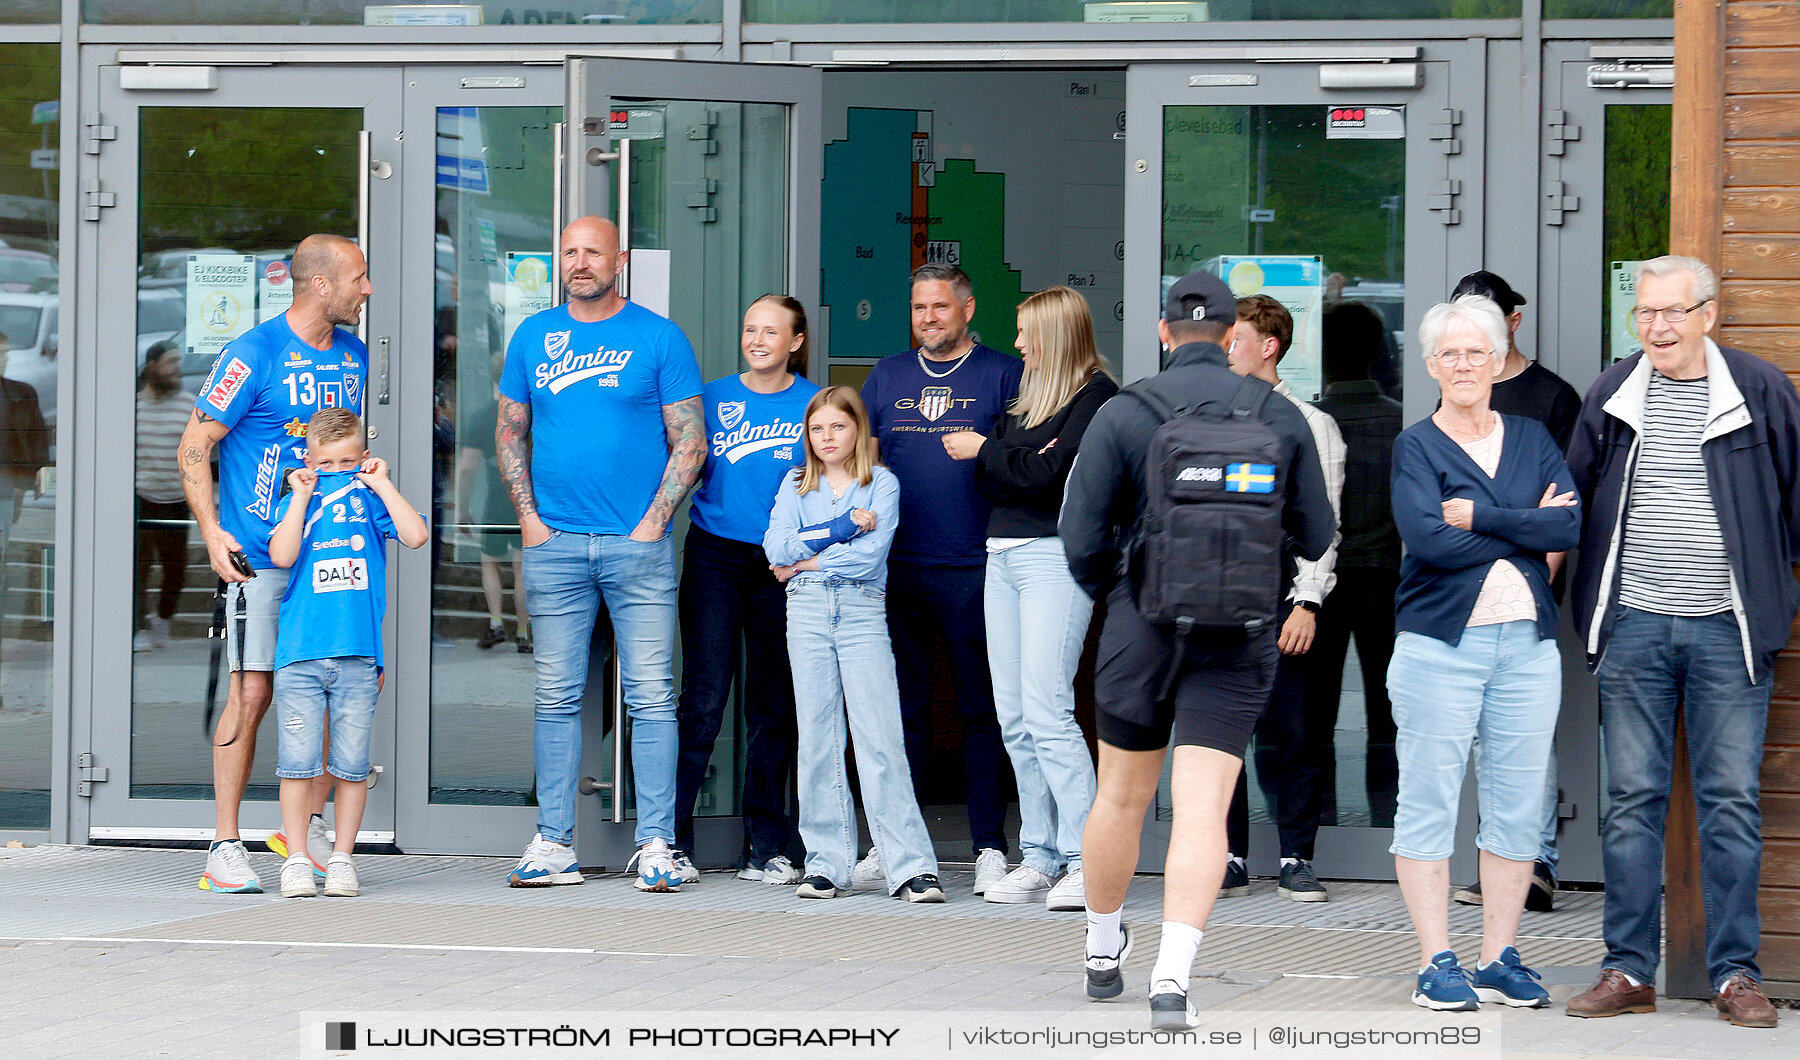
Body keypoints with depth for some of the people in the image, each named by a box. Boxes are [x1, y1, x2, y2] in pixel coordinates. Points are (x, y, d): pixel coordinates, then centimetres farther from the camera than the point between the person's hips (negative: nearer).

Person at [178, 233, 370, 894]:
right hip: (260, 554, -6)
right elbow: (194, 447, -7)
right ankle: (225, 846, -1)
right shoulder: (254, 355, -8)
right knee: (252, 692, -9)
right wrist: (212, 532, -16)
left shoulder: (352, 354, 12)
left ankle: (308, 828, 17)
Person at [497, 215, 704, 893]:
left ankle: (655, 846, -2)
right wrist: (528, 517, 4)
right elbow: (510, 432, 16)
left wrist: (653, 522, -8)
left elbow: (690, 441, 1)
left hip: (638, 543, -3)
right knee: (557, 697, 4)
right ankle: (554, 844, 8)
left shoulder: (660, 339, 2)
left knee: (651, 697, -4)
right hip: (554, 545, 3)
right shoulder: (533, 337, 12)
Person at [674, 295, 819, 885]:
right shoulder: (713, 398, 7)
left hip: (783, 565, 1)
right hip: (715, 556, -1)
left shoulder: (815, 404, 5)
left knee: (773, 705, 5)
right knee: (703, 698, -9)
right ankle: (671, 842, -6)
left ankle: (764, 849, 12)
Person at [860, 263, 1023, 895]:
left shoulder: (1002, 374, 4)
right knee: (902, 708, 6)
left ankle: (990, 847, 5)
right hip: (896, 567, 3)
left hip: (974, 565, -3)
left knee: (981, 708, 0)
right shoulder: (887, 376, 15)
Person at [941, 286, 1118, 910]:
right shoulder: (1027, 395, 19)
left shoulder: (1096, 395, -5)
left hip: (1055, 556, -8)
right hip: (1003, 554, 8)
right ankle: (1039, 857, 7)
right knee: (1013, 718, 4)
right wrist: (1024, 462, -9)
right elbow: (987, 482, 11)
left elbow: (1048, 472, -15)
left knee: (1046, 712, -14)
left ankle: (1085, 861, -13)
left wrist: (986, 450, -2)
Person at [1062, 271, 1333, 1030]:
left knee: (1121, 798, 17)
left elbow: (1079, 538, -7)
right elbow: (1317, 539, 7)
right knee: (1202, 811, -5)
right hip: (1239, 639, 0)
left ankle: (1103, 953, 33)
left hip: (1143, 626, 0)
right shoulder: (1281, 417, 1)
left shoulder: (1123, 414, -4)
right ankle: (1172, 978, -21)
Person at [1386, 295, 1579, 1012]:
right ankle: (1436, 964, 3)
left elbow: (1574, 523, -3)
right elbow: (1426, 537, -15)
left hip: (1527, 643, 4)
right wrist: (1531, 538, -7)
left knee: (1518, 803, 5)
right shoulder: (1416, 446, 1)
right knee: (1429, 800, -3)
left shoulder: (1531, 439, 13)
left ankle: (1501, 958, 13)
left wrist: (1479, 517, -10)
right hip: (1440, 643, -4)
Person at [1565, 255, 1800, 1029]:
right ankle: (1629, 970, 9)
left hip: (1728, 630, -2)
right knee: (1632, 800, 4)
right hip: (1633, 626, 2)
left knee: (1732, 802, 0)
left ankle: (1736, 973, 6)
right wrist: (1584, 601, 10)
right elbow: (1572, 501, 17)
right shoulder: (1611, 396, 7)